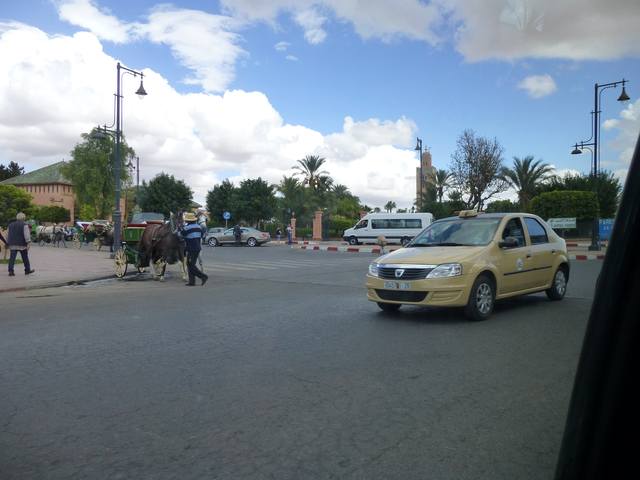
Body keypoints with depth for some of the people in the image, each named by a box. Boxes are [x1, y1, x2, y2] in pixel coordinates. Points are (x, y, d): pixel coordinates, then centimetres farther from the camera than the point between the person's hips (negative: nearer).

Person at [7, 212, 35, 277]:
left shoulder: (11, 225, 12)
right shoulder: (24, 225, -6)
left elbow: (8, 235, 17)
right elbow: (27, 235, -17)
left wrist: (8, 243, 23)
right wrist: (28, 243, -21)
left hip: (13, 245, 4)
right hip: (22, 245, -4)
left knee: (12, 258, -1)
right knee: (25, 258, 9)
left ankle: (10, 271, -12)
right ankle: (27, 270, 18)